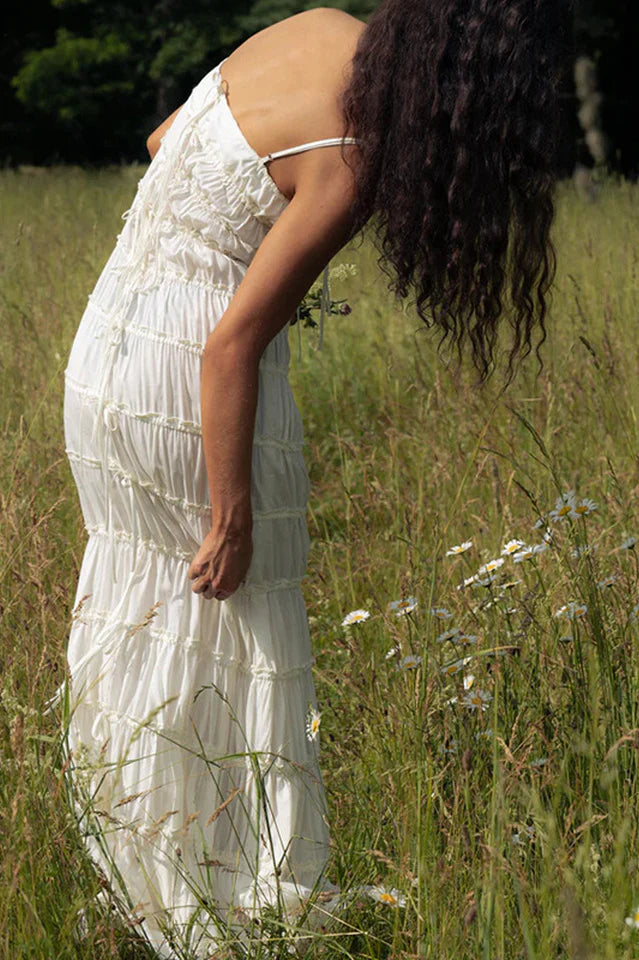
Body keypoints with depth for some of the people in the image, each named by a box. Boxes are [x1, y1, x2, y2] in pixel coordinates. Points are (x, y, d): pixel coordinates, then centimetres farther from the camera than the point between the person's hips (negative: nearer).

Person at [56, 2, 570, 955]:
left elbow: (163, 139, 14)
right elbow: (233, 345, -21)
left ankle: (144, 878, 30)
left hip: (108, 345, 9)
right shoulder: (349, 164, -21)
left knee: (142, 616, 18)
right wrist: (232, 515, -14)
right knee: (242, 621, 7)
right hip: (191, 383, -9)